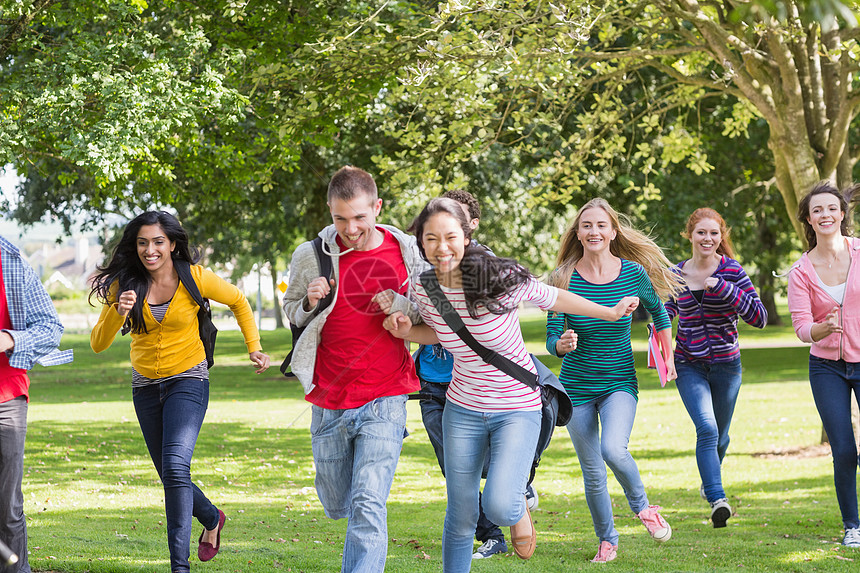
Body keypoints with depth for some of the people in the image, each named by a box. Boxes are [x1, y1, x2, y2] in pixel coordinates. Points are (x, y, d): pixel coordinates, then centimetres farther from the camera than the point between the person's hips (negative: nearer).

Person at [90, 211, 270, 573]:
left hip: (188, 381, -4)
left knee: (176, 466, -24)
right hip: (145, 386, 4)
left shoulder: (195, 278, -12)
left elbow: (239, 302, 6)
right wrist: (118, 313, -29)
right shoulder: (124, 284, -7)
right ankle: (211, 519, 46)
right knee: (170, 476, 15)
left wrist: (255, 349, 2)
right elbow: (98, 344, -12)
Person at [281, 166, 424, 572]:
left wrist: (401, 311, -8)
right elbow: (291, 311, 11)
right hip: (329, 403, 2)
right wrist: (309, 304, -12)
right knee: (337, 507, 18)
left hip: (385, 401, -2)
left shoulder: (405, 251, -3)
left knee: (368, 507, -15)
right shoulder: (311, 257, -5)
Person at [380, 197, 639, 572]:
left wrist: (611, 313, 8)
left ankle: (519, 509, 17)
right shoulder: (421, 288, -9)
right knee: (460, 520, 7)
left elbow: (554, 299, -3)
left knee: (498, 505, -20)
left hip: (518, 409, -3)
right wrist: (406, 331, -7)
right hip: (463, 410, 3)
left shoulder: (501, 278, -22)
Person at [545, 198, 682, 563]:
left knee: (614, 450, -26)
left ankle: (642, 505, 3)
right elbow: (552, 339, -7)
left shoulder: (634, 273, -8)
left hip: (620, 382, -1)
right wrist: (561, 344, -29)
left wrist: (668, 357, 15)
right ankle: (607, 540, 25)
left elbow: (659, 313, 12)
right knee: (592, 473, 5)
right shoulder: (564, 279, -10)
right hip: (577, 385, 1)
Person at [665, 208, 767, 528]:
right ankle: (717, 500, -26)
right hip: (689, 366, 0)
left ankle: (708, 482, 45)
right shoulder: (676, 274, 0)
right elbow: (667, 310, 18)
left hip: (726, 364, 0)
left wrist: (723, 289, -24)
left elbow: (759, 318, -16)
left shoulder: (732, 272, -9)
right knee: (707, 428, -20)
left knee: (719, 434, 16)